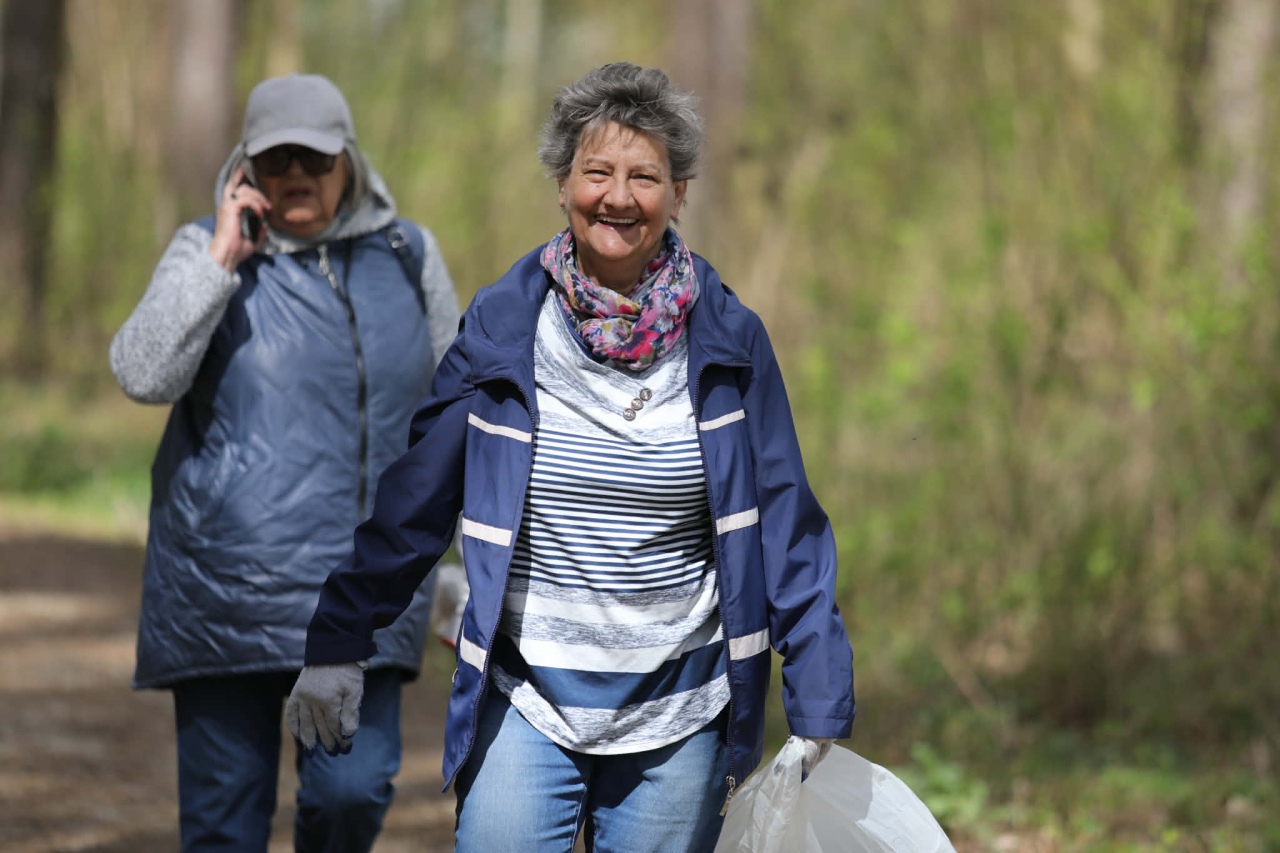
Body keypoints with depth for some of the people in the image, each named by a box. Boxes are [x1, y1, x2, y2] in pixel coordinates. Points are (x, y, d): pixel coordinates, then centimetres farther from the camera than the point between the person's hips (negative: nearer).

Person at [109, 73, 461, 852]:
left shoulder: (407, 255, 7)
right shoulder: (208, 251, 1)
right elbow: (144, 375, -14)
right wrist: (221, 260, -16)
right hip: (228, 577, -1)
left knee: (354, 790, -13)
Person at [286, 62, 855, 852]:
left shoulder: (728, 341, 0)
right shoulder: (501, 326, -1)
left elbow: (788, 529, 2)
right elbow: (412, 499, 5)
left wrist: (820, 713, 0)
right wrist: (338, 640, 7)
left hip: (678, 724, 1)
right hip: (524, 708, -1)